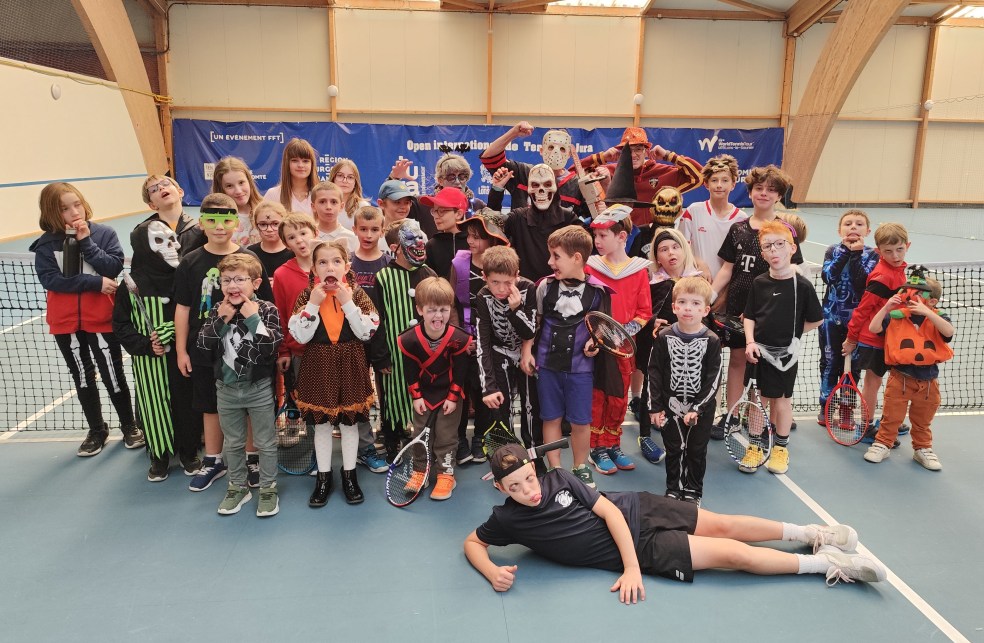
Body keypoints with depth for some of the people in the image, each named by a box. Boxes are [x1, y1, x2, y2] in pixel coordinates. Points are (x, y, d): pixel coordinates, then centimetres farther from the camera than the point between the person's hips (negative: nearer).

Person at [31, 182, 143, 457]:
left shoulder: (104, 233, -6)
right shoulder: (46, 243, -3)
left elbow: (114, 267, -16)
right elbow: (49, 279, -14)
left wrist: (86, 241, -21)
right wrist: (96, 282, -19)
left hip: (101, 319, -2)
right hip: (65, 322, 2)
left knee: (113, 375, 8)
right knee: (82, 378, 14)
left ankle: (129, 424, 28)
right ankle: (97, 430, 30)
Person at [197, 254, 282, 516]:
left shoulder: (266, 310, -11)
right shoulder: (217, 311, 0)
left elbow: (272, 348, -21)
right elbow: (203, 346, -6)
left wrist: (253, 318, -24)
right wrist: (221, 321, -17)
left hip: (259, 388, -4)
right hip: (226, 389, 4)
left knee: (265, 443, 9)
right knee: (232, 443, 18)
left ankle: (268, 489, 24)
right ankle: (238, 487, 35)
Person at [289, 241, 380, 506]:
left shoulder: (356, 293, -5)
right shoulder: (307, 295, -4)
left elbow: (367, 332, -12)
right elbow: (301, 336, -11)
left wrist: (347, 302, -18)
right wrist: (313, 303, -18)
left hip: (350, 367, 0)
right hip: (319, 367, 0)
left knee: (349, 422, 11)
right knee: (321, 423, 11)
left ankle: (349, 474, 27)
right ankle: (323, 477, 25)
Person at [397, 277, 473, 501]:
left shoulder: (458, 338, -22)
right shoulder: (409, 339, -20)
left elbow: (460, 371, -13)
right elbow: (410, 371, -8)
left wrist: (453, 397, -12)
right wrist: (416, 396, -7)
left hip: (450, 394, -2)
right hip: (423, 393, 2)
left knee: (446, 435, 4)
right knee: (420, 433, 11)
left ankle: (446, 474, 16)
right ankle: (419, 472, 25)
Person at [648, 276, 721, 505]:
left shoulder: (711, 341, -10)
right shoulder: (664, 337, -7)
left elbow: (713, 379, -9)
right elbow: (654, 373, -3)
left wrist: (698, 408, -14)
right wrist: (655, 407, -5)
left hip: (701, 408, 0)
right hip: (671, 406, 1)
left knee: (697, 450, 11)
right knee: (674, 449, 12)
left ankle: (693, 491, 27)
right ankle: (673, 489, 28)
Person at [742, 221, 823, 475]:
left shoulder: (802, 285, -11)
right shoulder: (759, 283, -2)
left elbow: (815, 320, 0)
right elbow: (749, 316, 5)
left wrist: (790, 332, 1)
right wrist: (750, 342, -7)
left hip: (786, 353, -2)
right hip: (759, 351, 2)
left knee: (782, 400, 11)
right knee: (758, 398, 10)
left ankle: (781, 448, 27)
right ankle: (755, 447, 23)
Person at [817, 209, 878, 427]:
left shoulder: (871, 254, -2)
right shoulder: (833, 250, 2)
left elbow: (861, 282, -18)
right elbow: (828, 276, -18)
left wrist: (856, 254, -18)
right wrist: (846, 251, -18)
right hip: (831, 317, 0)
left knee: (853, 366, 6)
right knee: (830, 362, 7)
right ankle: (826, 407, 19)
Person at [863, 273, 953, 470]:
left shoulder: (937, 318, -4)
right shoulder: (896, 316, -6)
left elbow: (949, 332, -24)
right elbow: (873, 328, -12)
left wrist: (926, 312, -31)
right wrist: (886, 308, -20)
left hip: (928, 381, 2)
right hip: (900, 377, -1)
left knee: (922, 421, 19)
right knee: (891, 416, 7)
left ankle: (922, 449, 35)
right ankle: (882, 444, 22)